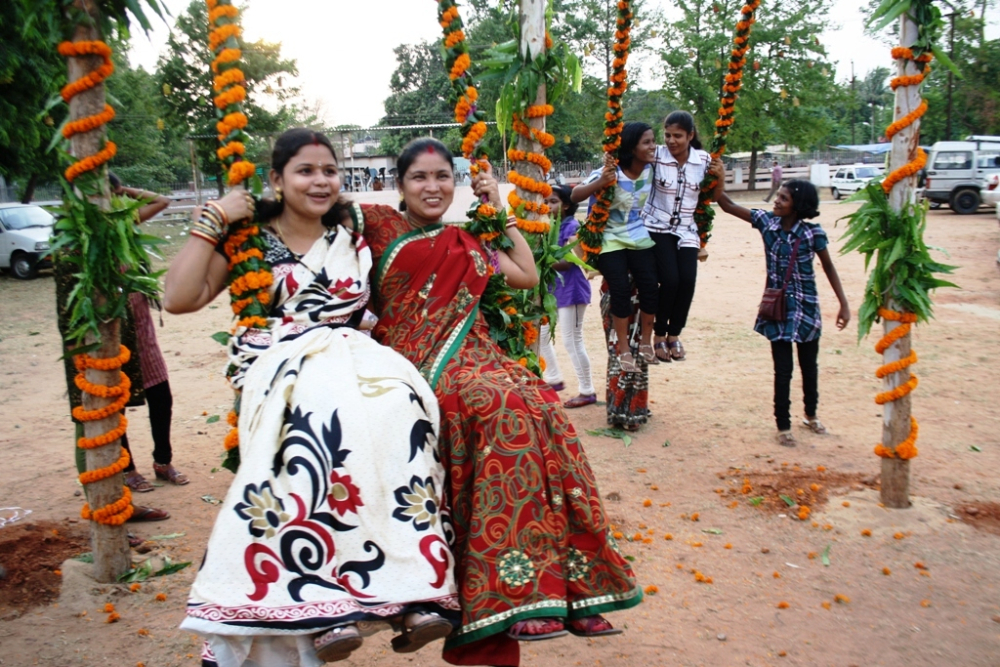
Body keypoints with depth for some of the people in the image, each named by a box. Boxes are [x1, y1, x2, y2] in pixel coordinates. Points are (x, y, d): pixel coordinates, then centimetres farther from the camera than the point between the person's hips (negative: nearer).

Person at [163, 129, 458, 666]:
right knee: (329, 411, -38)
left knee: (398, 405, -34)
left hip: (354, 356, 2)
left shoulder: (352, 232, 18)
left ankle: (416, 589, -35)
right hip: (282, 362, -2)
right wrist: (212, 221, -1)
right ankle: (326, 598, -36)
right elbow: (179, 299, -1)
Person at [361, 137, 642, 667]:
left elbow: (528, 276, 28)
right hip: (420, 367, -5)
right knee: (503, 407, -34)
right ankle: (520, 591, -32)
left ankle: (568, 582, -20)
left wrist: (499, 210, 27)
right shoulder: (381, 226, 9)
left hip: (476, 358, 5)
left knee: (539, 406, -26)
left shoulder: (464, 245, 23)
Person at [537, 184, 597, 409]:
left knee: (572, 341, -5)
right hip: (553, 288, 9)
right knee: (540, 334, 15)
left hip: (571, 289, -9)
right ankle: (554, 379, 31)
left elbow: (567, 262, -22)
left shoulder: (572, 227, -13)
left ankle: (587, 391, 6)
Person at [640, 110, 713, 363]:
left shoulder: (704, 160, -3)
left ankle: (674, 334, 10)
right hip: (657, 228, -2)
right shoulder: (656, 156, -11)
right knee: (670, 280, -16)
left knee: (688, 280, -13)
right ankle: (659, 334, 8)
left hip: (687, 230, 3)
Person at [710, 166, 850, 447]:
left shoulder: (813, 233, -12)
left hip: (806, 308, 0)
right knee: (783, 369, 3)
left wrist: (844, 305, -3)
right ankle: (783, 426, 17)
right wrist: (719, 180, -21)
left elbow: (829, 268, -2)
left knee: (809, 365, 17)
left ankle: (811, 415, 39)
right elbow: (728, 206, -6)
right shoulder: (766, 221, -7)